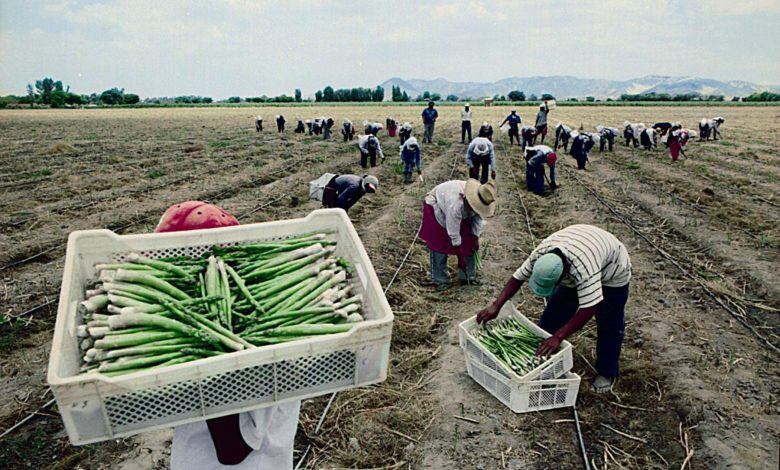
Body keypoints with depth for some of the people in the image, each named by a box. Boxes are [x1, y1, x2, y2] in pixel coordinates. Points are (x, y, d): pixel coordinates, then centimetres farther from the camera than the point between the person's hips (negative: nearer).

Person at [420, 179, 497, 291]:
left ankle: (468, 277, 11)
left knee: (467, 243, 1)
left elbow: (479, 217, -8)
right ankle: (440, 281, 0)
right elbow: (453, 231, -36)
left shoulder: (479, 199, -24)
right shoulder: (456, 204, -44)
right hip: (436, 208, -7)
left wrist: (476, 237, -13)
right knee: (439, 246, -10)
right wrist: (458, 246, -28)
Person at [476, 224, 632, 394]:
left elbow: (588, 309, -45)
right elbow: (518, 278, -19)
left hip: (611, 272, -5)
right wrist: (496, 306, -24)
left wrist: (558, 337, -46)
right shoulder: (540, 254, -31)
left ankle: (607, 373, 18)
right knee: (554, 310, 4)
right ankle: (542, 356, 19)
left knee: (608, 325, -2)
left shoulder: (584, 269, -48)